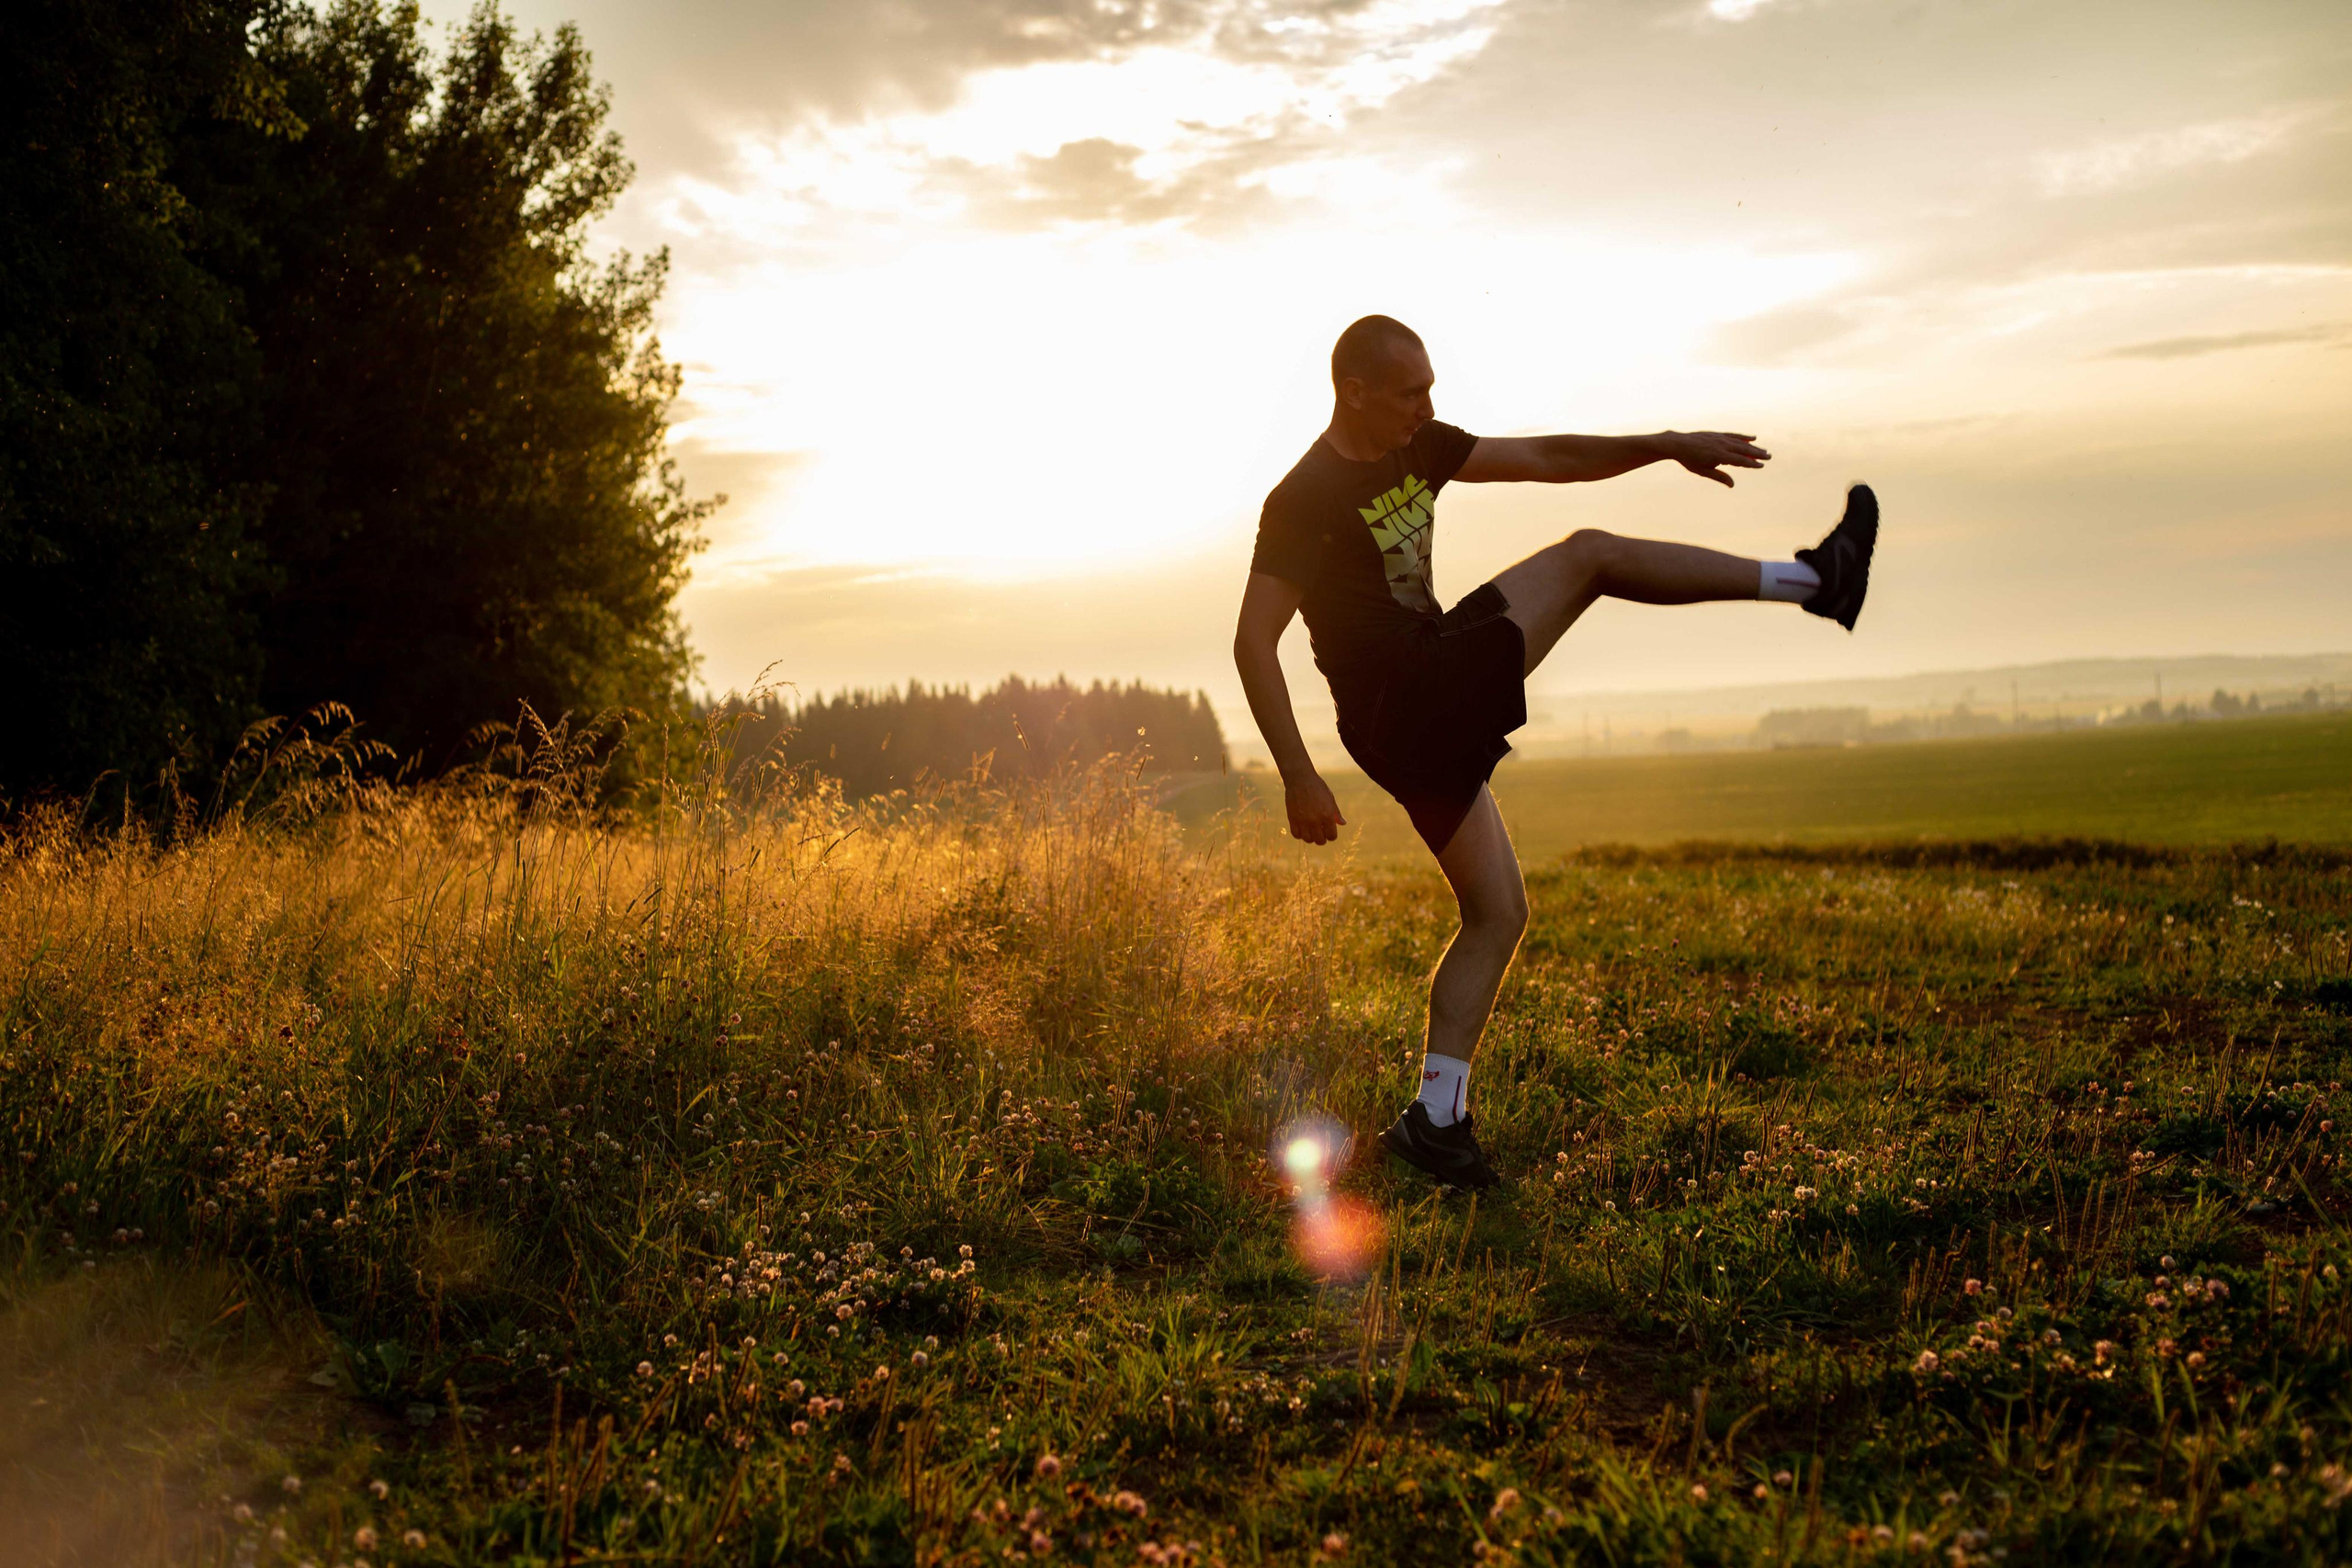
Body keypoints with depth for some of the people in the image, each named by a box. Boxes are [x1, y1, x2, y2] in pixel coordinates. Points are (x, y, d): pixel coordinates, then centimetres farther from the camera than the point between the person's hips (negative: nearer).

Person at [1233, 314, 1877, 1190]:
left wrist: (1667, 447, 8)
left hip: (1440, 707, 9)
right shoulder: (1303, 501, -14)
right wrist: (1298, 778, -22)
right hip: (1403, 705, -9)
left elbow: (1545, 459, 15)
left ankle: (1436, 1119, 9)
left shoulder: (1418, 448, 10)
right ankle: (1813, 581, 0)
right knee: (1587, 555, -7)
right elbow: (1254, 642, -18)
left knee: (1497, 913, 9)